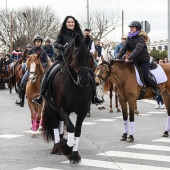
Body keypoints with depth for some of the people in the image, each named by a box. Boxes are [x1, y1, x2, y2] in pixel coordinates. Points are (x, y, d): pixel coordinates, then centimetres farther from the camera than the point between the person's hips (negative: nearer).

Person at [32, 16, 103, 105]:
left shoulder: (78, 34, 10)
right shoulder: (62, 34, 5)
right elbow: (56, 44, -8)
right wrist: (61, 46, -30)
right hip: (63, 58, -2)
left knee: (91, 73, -12)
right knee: (48, 73, -21)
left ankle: (94, 96, -3)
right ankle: (41, 96, -17)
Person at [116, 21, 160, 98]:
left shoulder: (141, 38, -18)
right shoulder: (129, 38, 4)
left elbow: (137, 49, -32)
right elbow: (124, 49, -3)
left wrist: (129, 58, -42)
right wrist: (118, 57, -17)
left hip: (144, 60, -7)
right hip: (135, 61, 7)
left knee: (145, 76, -16)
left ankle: (156, 89, 3)